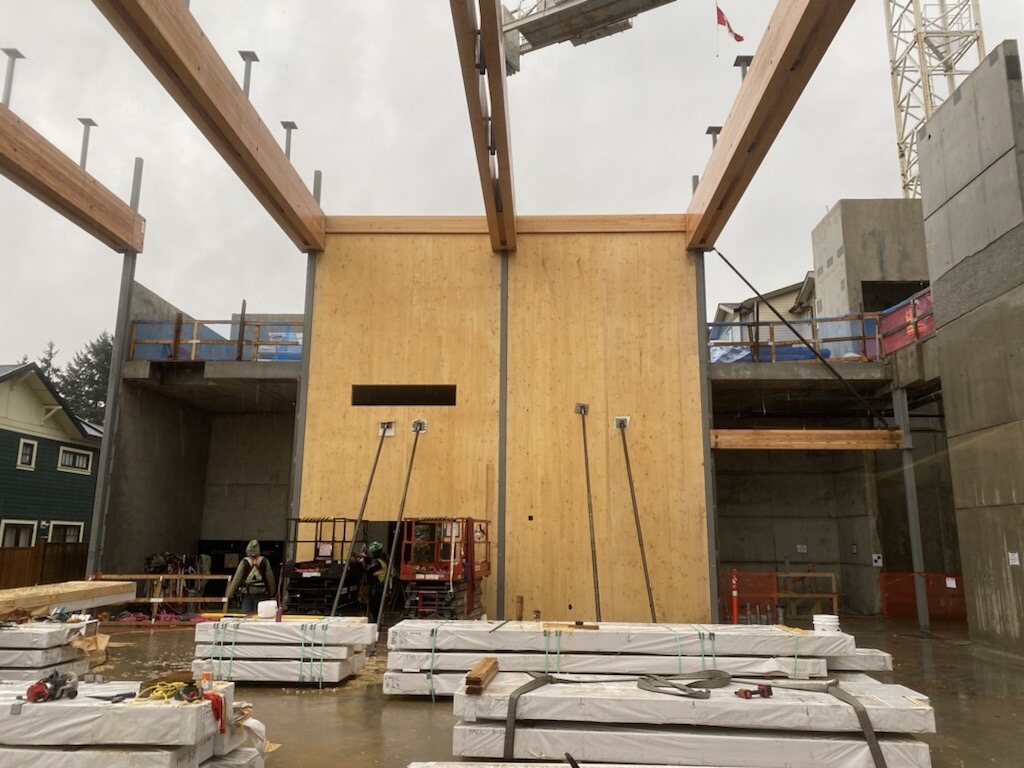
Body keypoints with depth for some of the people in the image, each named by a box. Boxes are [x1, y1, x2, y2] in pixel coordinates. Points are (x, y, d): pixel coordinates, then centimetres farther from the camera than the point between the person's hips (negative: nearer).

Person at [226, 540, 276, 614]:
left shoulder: (244, 562, -6)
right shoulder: (264, 561, -3)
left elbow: (236, 579, -6)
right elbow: (270, 578, 1)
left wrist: (230, 595, 0)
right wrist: (271, 593, 13)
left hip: (247, 593, -1)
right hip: (261, 592, 1)